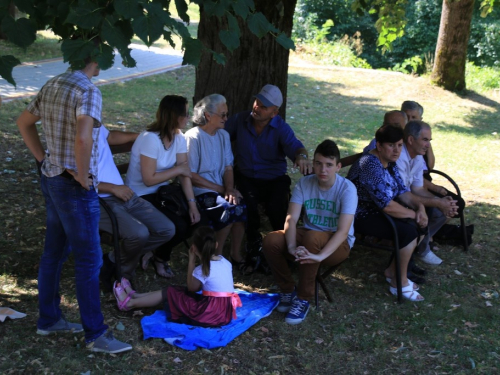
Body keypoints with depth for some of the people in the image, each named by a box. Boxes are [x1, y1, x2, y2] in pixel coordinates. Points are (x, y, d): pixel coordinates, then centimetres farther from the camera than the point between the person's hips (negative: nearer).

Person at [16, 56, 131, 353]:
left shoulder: (51, 87, 9)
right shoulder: (89, 91, -18)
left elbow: (24, 122, 21)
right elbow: (83, 137, -33)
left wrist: (44, 157, 17)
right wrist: (83, 175, -19)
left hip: (51, 179, 9)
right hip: (75, 186, -9)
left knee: (55, 252, 18)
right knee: (89, 259, -2)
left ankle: (49, 319, 29)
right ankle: (96, 334, 6)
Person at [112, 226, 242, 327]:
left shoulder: (202, 270, -15)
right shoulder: (225, 262, 7)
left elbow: (191, 288, 5)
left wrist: (191, 260, 2)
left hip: (211, 315, -7)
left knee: (169, 293, 7)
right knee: (176, 290, 16)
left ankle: (129, 303, 20)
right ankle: (135, 295, 29)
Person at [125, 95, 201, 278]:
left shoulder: (179, 138, 0)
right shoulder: (150, 139, -24)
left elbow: (185, 173, -5)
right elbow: (149, 179, -24)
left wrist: (192, 204, -13)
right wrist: (178, 169, -15)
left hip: (161, 192, 8)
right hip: (141, 196, -8)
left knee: (193, 219, -8)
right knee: (179, 226, -20)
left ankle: (160, 253, 15)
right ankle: (159, 256, 12)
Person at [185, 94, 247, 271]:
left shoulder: (223, 135, 12)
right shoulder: (193, 137, -10)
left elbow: (228, 167, 10)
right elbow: (192, 176, -13)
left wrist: (230, 190, -10)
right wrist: (222, 189, -12)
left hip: (220, 190, 6)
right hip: (200, 192, -6)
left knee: (241, 206, -23)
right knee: (230, 209, -30)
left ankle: (236, 254, -4)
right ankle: (216, 255, -9)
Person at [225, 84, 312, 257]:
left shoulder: (281, 128, -6)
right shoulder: (239, 120, 0)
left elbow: (294, 145, -24)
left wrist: (302, 156, -48)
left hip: (274, 179, -1)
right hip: (246, 177, 1)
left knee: (276, 207, -28)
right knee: (246, 203, -30)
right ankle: (253, 242, 1)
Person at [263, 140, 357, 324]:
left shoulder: (347, 188, -18)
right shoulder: (304, 183, -6)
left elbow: (343, 231, -28)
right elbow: (291, 219, -14)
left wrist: (320, 256, -43)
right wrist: (292, 247, -34)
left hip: (338, 244, -4)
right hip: (308, 235, 4)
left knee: (312, 237, -38)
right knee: (270, 241, -24)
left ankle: (304, 299, -22)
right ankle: (287, 290, -2)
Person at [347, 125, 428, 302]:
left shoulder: (389, 163, 5)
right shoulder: (370, 165, -27)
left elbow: (402, 190, 10)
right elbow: (387, 206, -31)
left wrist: (420, 206, -8)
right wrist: (413, 214, -17)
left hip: (378, 211, 11)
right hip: (361, 217, -11)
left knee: (421, 224, 3)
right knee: (408, 230, -24)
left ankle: (392, 270, 15)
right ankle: (400, 284, -8)